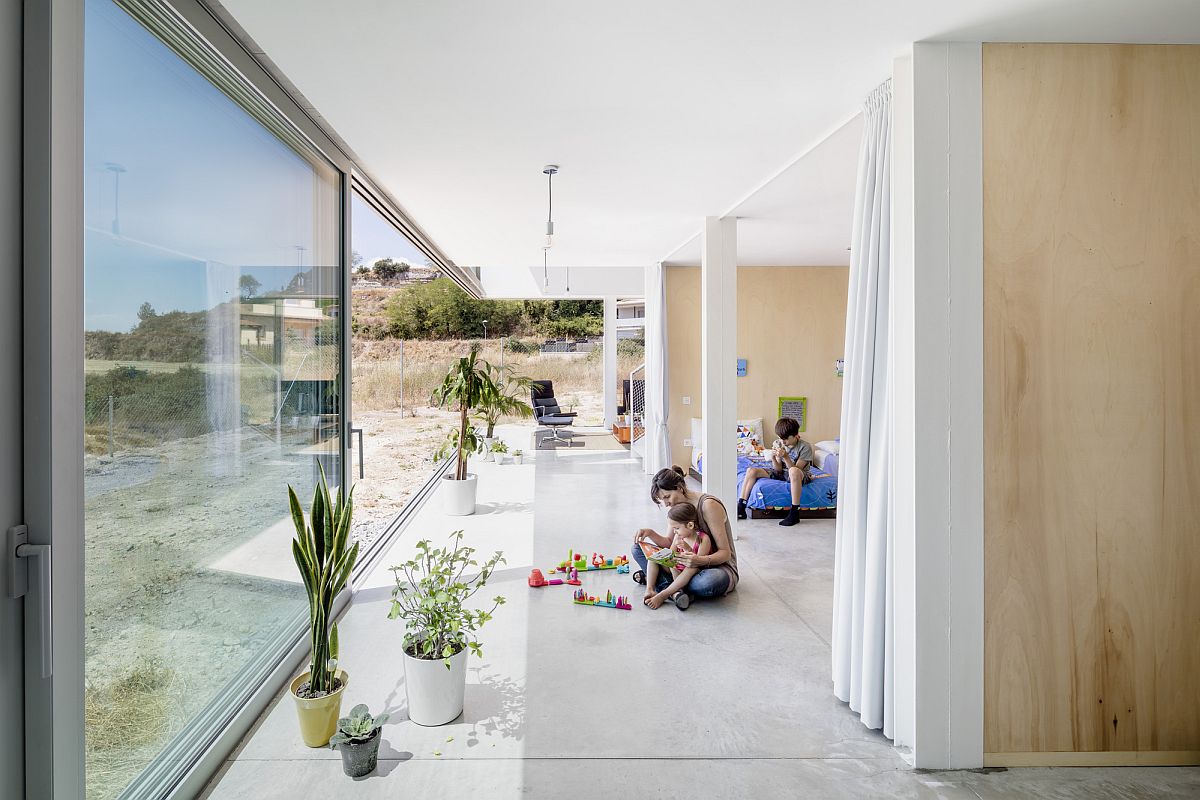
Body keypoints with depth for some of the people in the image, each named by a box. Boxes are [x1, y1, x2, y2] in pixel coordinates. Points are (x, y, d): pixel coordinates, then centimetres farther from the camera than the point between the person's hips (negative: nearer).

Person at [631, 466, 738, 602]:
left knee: (708, 582, -43)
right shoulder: (678, 506, 1)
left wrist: (700, 560, -40)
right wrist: (650, 533, -14)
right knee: (638, 549, -1)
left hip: (719, 566, -6)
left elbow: (725, 553, -22)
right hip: (691, 564, 7)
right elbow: (669, 543, 5)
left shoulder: (708, 505, -22)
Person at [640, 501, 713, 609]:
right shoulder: (678, 536, -1)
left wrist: (688, 550, -35)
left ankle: (662, 595, -32)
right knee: (653, 554, -5)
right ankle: (650, 590, -25)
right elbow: (670, 555, -2)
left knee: (693, 568, -38)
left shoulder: (703, 539, -17)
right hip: (676, 572, 6)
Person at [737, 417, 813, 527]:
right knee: (752, 470, -12)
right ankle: (741, 508, -16)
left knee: (793, 471, -43)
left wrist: (785, 457, -34)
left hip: (800, 476, -5)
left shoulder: (805, 447, -15)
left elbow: (795, 469, -21)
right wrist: (773, 458, -23)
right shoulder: (778, 443, -4)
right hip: (781, 473, 5)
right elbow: (778, 469, -4)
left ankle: (794, 513, -36)